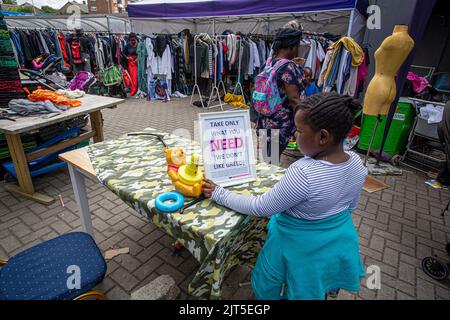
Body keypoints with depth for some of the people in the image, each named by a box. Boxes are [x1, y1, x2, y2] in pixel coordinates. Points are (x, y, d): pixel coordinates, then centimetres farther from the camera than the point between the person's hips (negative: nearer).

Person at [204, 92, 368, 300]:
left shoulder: (303, 173, -37)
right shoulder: (357, 163, -14)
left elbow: (260, 208, -26)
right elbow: (350, 206, 3)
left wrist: (218, 194, -15)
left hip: (303, 248, -6)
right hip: (339, 242, 7)